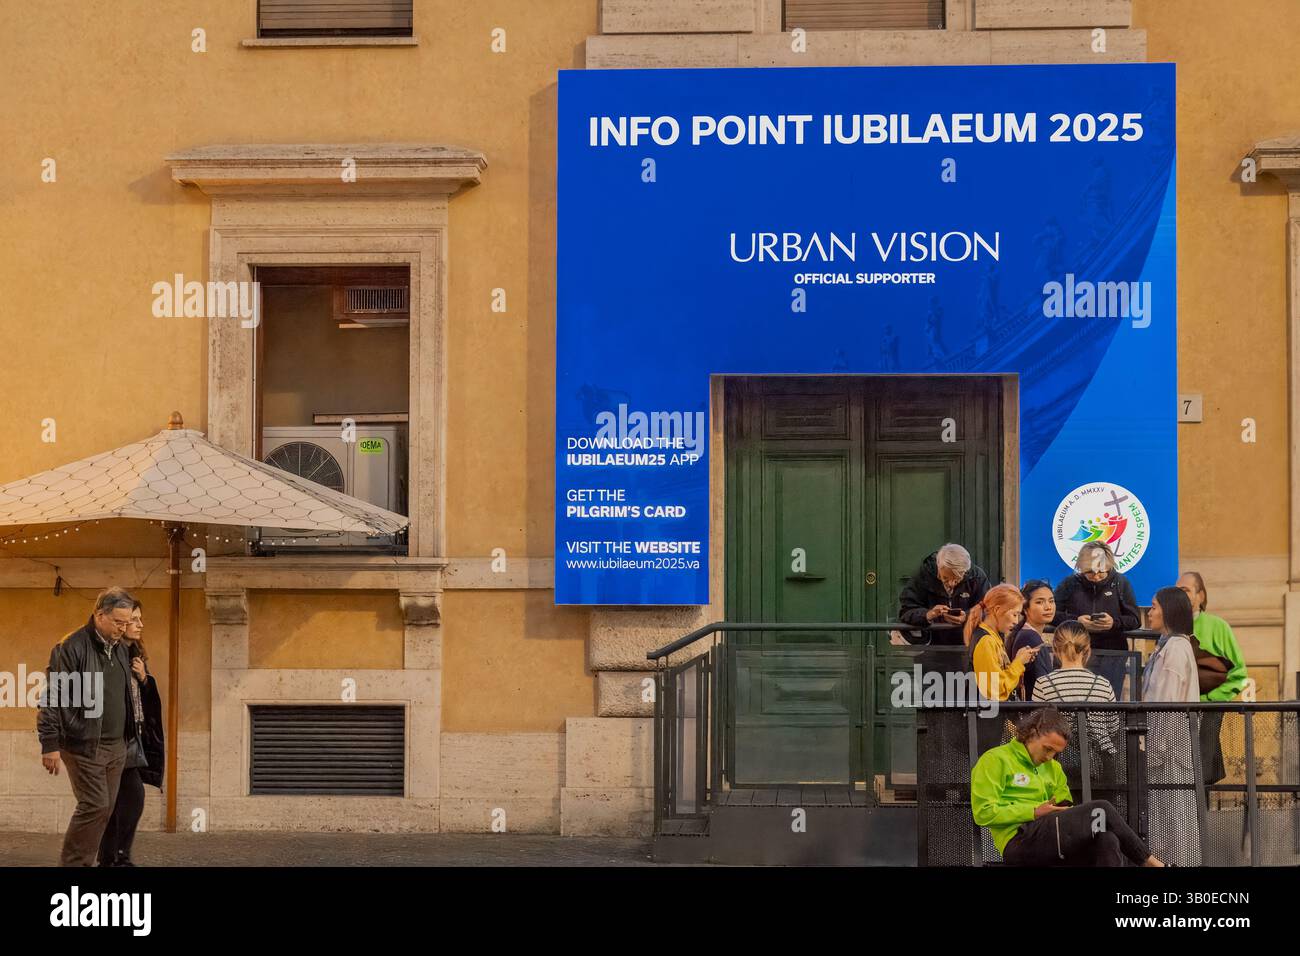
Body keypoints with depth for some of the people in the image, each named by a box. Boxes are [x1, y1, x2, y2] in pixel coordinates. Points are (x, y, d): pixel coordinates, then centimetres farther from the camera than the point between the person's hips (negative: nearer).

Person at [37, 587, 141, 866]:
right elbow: (52, 699, -13)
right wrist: (50, 744, -16)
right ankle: (72, 864, -2)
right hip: (84, 746, -7)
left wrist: (128, 737, 18)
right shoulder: (71, 648, -12)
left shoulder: (120, 649, 12)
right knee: (96, 806, -12)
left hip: (116, 746, 7)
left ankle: (82, 862, 14)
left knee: (105, 808, 6)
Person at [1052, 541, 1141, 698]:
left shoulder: (1121, 583, 4)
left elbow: (1134, 619, 4)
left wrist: (1114, 622, -16)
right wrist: (1076, 620, -14)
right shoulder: (1070, 584, 3)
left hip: (1112, 654, 0)